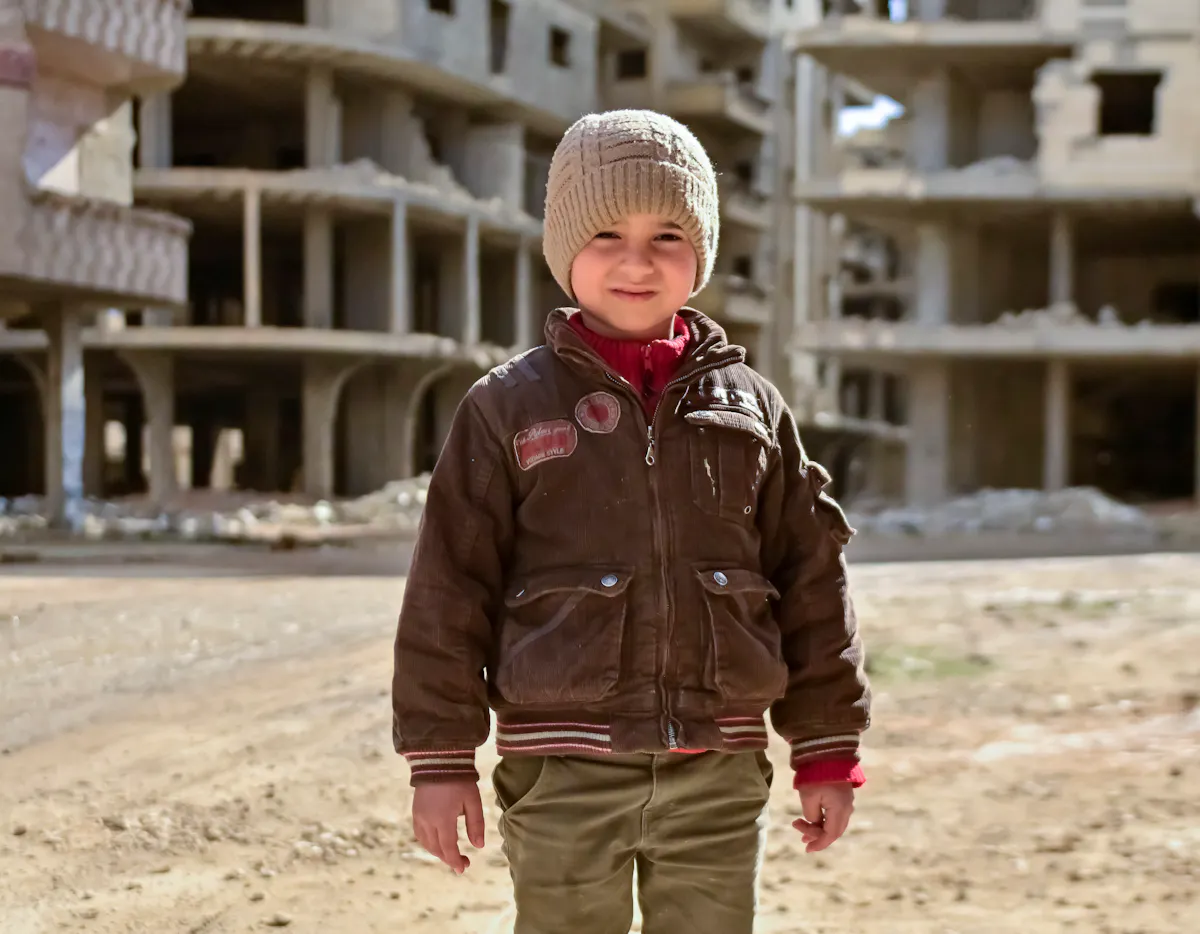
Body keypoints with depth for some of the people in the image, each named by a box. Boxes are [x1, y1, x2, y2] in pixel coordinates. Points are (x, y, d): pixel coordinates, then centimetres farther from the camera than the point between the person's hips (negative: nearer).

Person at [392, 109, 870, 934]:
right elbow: (449, 591, -1)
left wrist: (828, 750, 7)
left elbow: (813, 586, 9)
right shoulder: (508, 408, 0)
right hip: (566, 773, -2)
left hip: (718, 773, 2)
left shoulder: (752, 408, 7)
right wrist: (440, 758, -4)